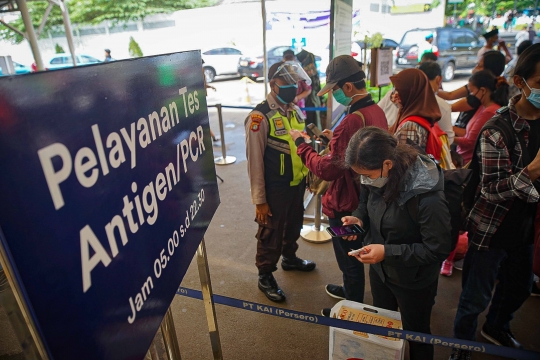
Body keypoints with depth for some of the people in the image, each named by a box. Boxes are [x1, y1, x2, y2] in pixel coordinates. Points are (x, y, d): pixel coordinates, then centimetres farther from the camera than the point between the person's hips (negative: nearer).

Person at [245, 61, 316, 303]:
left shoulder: (295, 111, 3)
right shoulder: (260, 117, -20)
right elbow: (254, 161, -18)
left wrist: (309, 175, 14)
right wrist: (259, 200, -16)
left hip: (297, 184, 7)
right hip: (275, 189, -7)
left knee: (293, 226, 26)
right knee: (270, 235, 10)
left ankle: (289, 258, 52)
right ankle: (265, 276, 32)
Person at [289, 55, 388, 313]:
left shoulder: (352, 121, -30)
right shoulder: (376, 111, 0)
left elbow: (328, 170, -27)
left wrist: (301, 144, -16)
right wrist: (336, 139, 6)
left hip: (346, 205, -9)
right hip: (366, 199, 9)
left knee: (349, 260, 12)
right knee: (356, 255, 28)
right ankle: (351, 291, 52)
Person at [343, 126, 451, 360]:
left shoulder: (427, 197, -34)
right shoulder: (376, 177, -15)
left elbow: (438, 250, -26)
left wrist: (387, 252, -31)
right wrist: (358, 219, -17)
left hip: (414, 281, -6)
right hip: (379, 269, 6)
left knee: (416, 333, 22)